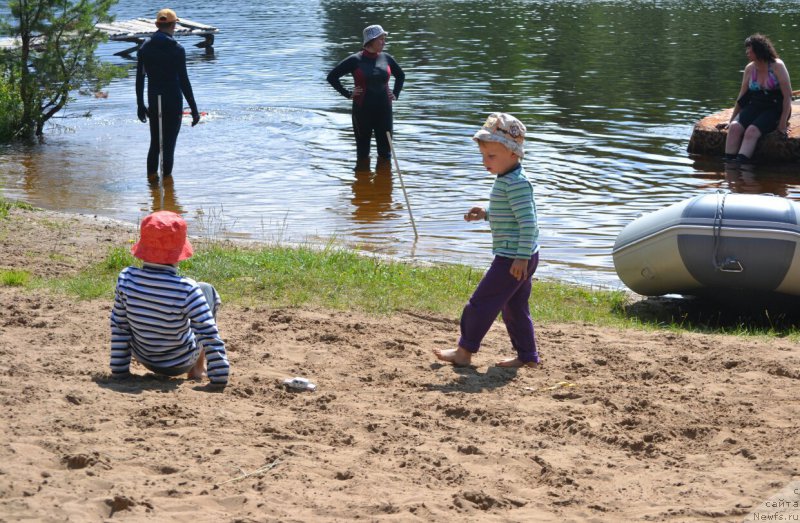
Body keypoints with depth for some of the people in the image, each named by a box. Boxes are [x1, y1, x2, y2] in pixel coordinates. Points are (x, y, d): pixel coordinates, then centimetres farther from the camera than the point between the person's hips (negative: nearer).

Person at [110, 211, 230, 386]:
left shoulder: (126, 278, -21)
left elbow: (119, 328, -11)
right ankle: (197, 369, 24)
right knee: (207, 290, 18)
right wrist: (220, 379, -17)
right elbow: (210, 337, -28)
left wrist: (119, 371, 0)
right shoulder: (186, 290, -32)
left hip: (143, 357, 3)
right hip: (181, 363, -3)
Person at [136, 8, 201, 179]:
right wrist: (194, 109, -8)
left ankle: (151, 176, 14)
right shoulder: (177, 49, -10)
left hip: (153, 103, 4)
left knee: (154, 142, 15)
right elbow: (184, 81, -12)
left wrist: (140, 105, 15)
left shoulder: (144, 48, 4)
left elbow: (139, 80, 7)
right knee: (169, 144, 1)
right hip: (173, 104, -4)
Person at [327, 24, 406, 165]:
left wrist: (396, 94, 12)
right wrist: (347, 94, -6)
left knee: (385, 151, 7)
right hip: (363, 110, -3)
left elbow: (401, 75, 23)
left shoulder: (386, 58, 5)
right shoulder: (355, 60, -8)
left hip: (384, 110, 3)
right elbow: (332, 77, -3)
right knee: (363, 152, 7)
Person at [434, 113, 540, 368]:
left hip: (513, 258, -11)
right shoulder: (507, 180, 13)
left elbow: (528, 222, -25)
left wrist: (522, 258, -26)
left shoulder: (515, 184, -20)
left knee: (483, 302, -4)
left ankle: (464, 352, 4)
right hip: (517, 257, 11)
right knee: (514, 306, 16)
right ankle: (527, 355, 21)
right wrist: (486, 214, 13)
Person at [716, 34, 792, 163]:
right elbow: (742, 97, 15)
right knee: (735, 127, -24)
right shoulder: (750, 69, 7)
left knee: (752, 131, -31)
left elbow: (788, 95, -10)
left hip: (775, 109, -5)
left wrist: (783, 123, -14)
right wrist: (731, 120, 14)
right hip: (754, 106, 5)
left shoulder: (777, 66, -8)